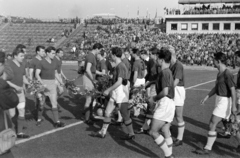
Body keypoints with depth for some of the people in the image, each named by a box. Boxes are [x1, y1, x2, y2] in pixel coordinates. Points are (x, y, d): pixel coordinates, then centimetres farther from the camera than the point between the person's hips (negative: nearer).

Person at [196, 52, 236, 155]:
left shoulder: (227, 74, -18)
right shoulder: (220, 73, 10)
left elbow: (233, 90, -20)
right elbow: (216, 87, 20)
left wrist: (233, 106, -23)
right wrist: (207, 97, 19)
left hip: (224, 101, -9)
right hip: (219, 100, 9)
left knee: (212, 125, -7)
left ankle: (207, 149, 1)